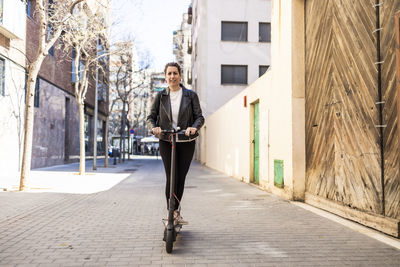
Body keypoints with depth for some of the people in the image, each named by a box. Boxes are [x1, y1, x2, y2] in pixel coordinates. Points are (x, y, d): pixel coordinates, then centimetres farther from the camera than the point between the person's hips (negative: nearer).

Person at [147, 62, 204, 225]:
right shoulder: (160, 96, 5)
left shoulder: (191, 95, 2)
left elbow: (200, 117, -3)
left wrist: (194, 127, -25)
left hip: (186, 143, 1)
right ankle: (171, 212, 6)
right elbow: (151, 117, 4)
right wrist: (154, 127, -19)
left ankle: (175, 211, 24)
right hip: (166, 142, 0)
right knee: (171, 177, -8)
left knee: (181, 178, 7)